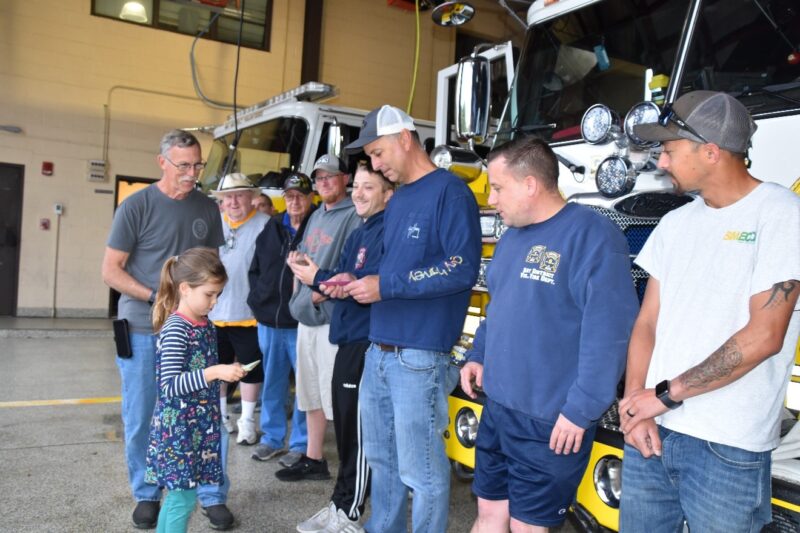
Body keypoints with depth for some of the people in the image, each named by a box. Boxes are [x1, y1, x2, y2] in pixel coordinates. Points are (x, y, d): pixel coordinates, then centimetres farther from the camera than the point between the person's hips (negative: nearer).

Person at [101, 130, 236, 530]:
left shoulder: (207, 208, 4)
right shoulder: (136, 207, -6)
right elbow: (110, 271, -5)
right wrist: (157, 298, -16)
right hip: (143, 331, -2)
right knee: (140, 419, 7)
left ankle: (213, 496, 18)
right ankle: (146, 495, 27)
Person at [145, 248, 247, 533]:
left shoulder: (205, 325, 8)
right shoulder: (175, 329, -18)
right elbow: (170, 385, -25)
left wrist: (227, 371, 11)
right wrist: (214, 373, -30)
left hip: (199, 427, 8)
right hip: (177, 428, -8)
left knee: (177, 495, 17)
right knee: (184, 498, -1)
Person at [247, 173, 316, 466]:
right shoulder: (271, 228, 12)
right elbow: (255, 269, 19)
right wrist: (257, 300, 10)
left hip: (301, 323, -6)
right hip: (268, 321, 6)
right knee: (271, 382, 16)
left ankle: (301, 444, 15)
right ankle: (272, 437, 30)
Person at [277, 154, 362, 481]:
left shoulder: (354, 215, -9)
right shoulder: (316, 216, 18)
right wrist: (299, 295, 12)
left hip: (333, 317, -9)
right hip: (307, 316, 9)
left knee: (337, 396, -6)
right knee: (311, 393, 16)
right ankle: (312, 460, 29)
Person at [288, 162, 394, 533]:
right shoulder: (358, 235, 19)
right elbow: (343, 278, 10)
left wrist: (319, 279, -14)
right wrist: (331, 283, -14)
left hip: (368, 343, -10)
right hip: (350, 339, 10)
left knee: (359, 432, -1)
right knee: (345, 427, 17)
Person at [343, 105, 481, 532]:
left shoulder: (450, 192, -10)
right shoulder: (396, 200, 17)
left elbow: (463, 269, -18)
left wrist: (386, 286, -17)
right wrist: (358, 283, 7)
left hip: (418, 355, -9)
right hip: (378, 349, 9)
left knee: (421, 468, 1)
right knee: (381, 456, 19)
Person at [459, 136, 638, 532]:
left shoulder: (592, 235, -18)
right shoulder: (513, 235, 11)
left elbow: (608, 333, -22)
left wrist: (581, 410, -21)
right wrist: (478, 355, 11)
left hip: (550, 421, -7)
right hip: (498, 407, 8)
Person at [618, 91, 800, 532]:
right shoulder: (676, 223, 11)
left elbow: (763, 337, -15)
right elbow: (647, 323, 9)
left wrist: (666, 394, -12)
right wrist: (636, 402, -5)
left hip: (726, 448, -5)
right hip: (652, 433, 5)